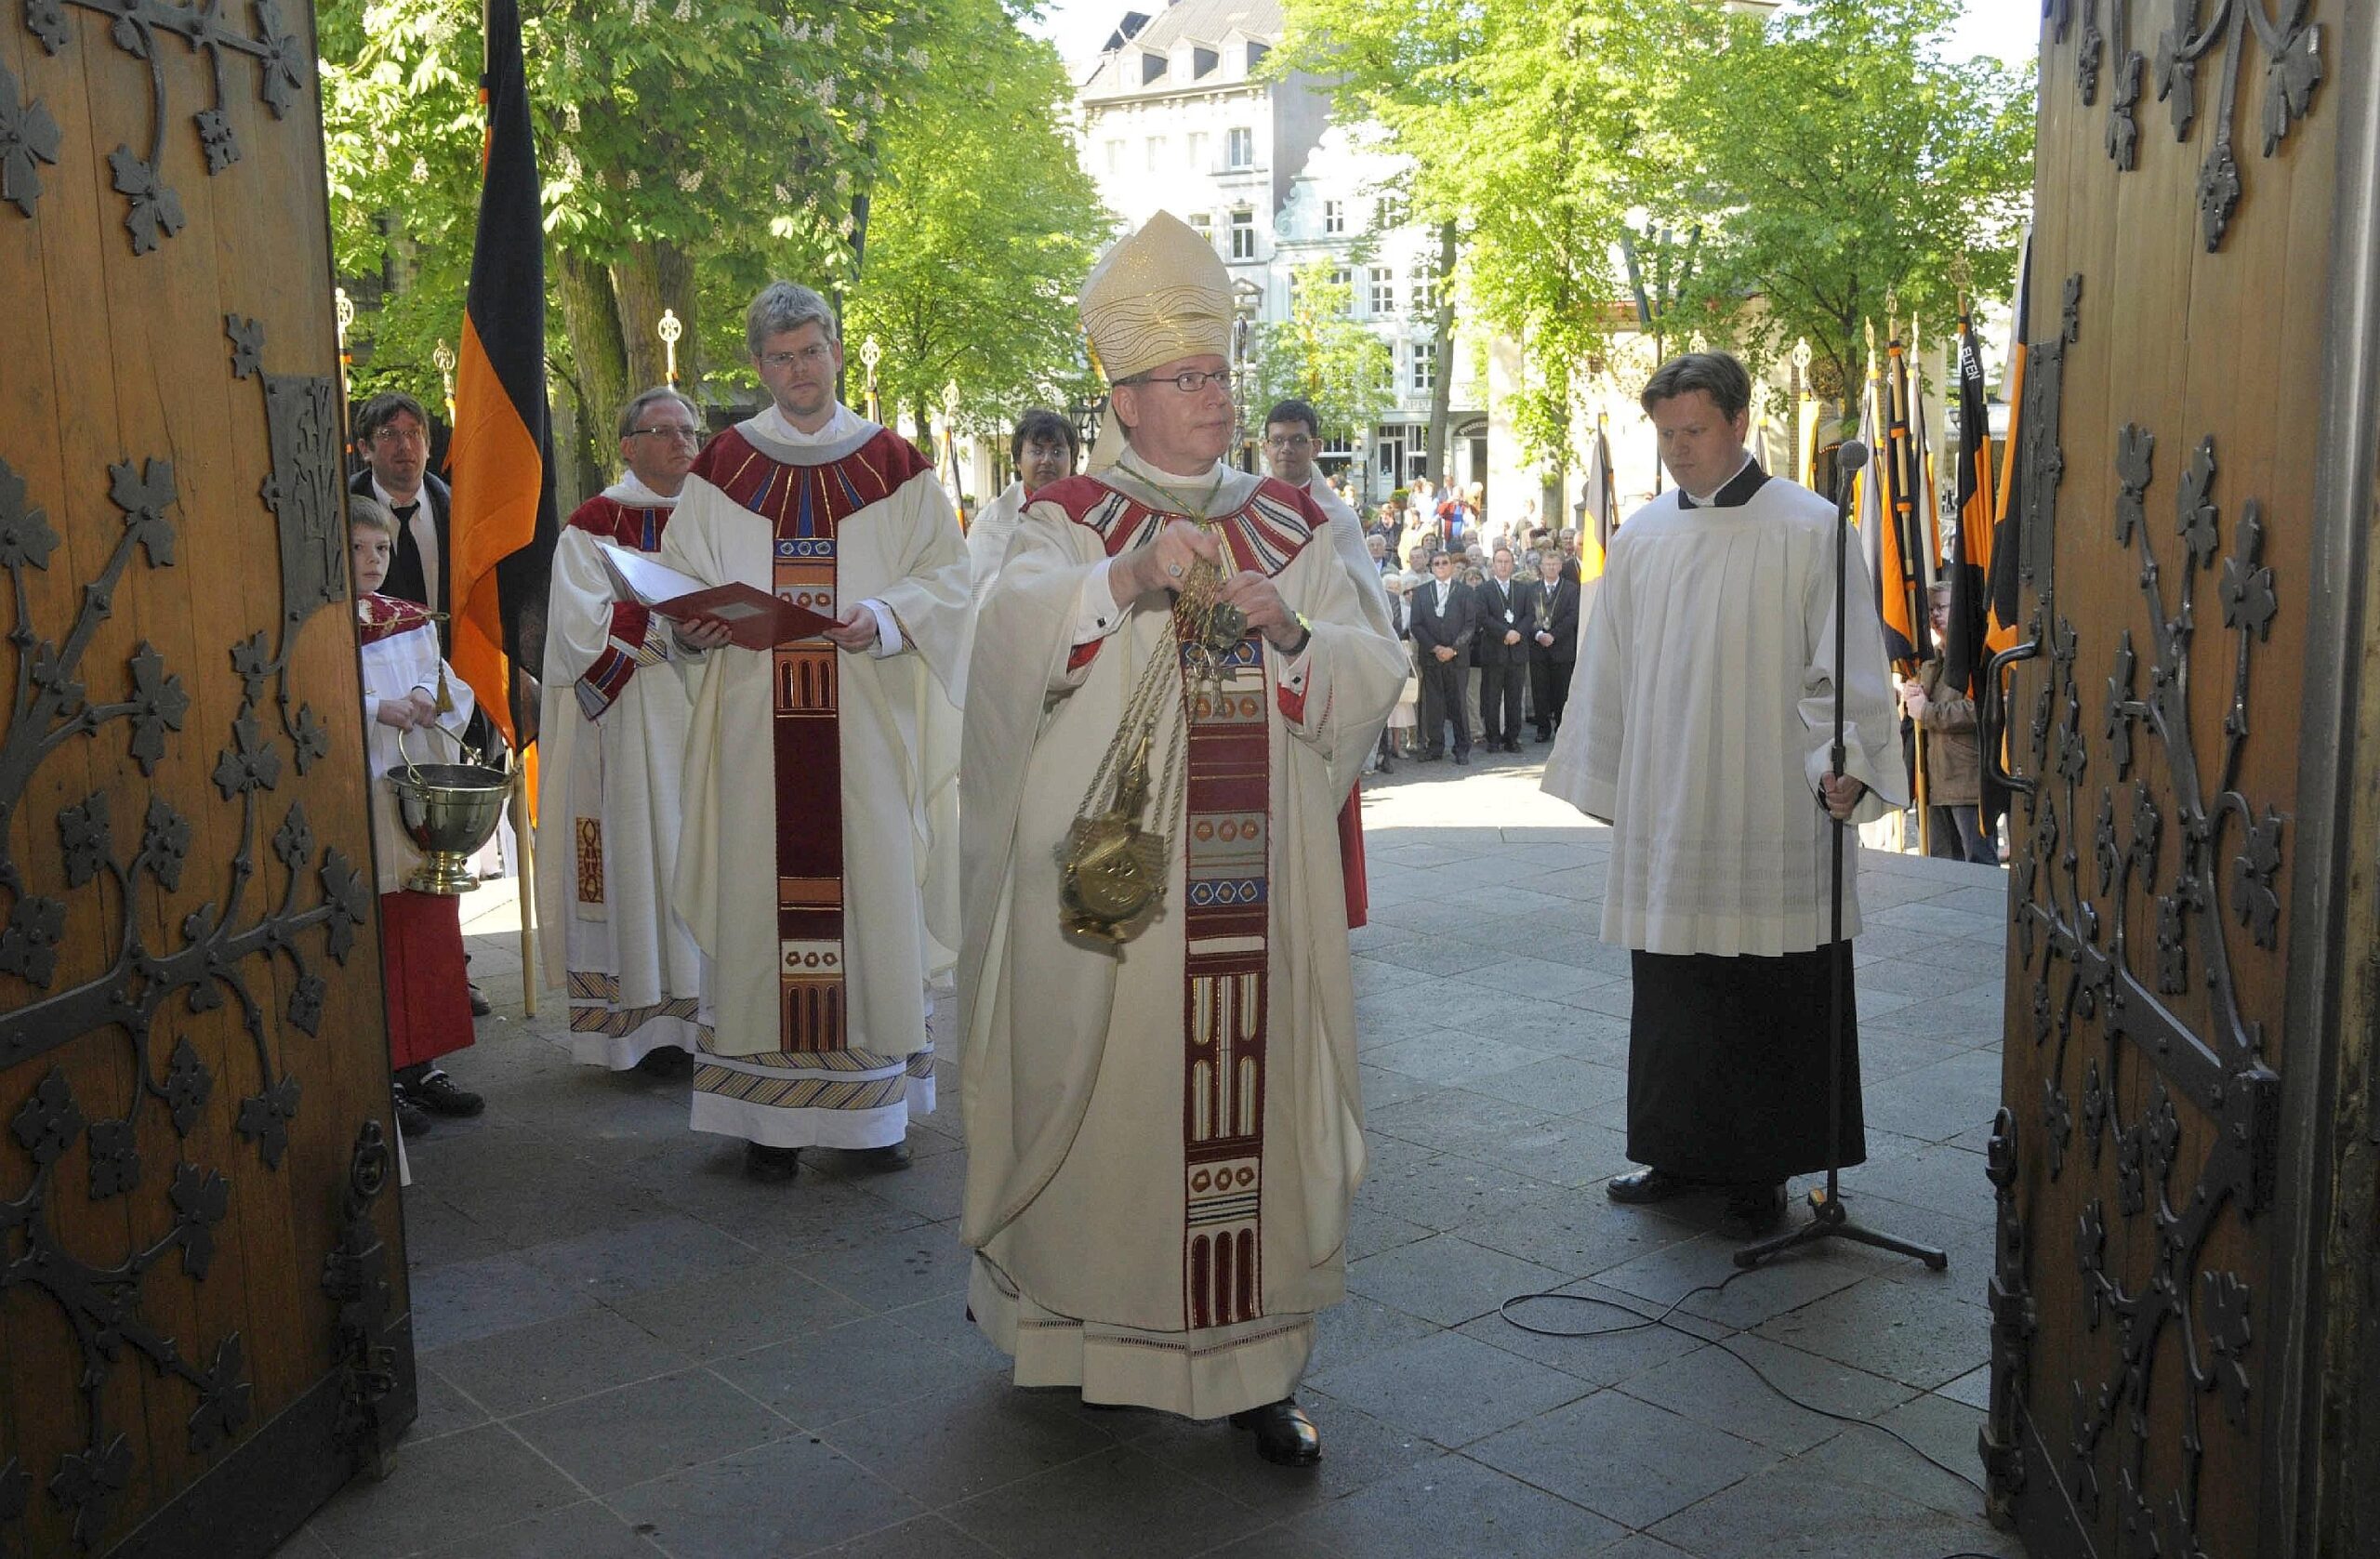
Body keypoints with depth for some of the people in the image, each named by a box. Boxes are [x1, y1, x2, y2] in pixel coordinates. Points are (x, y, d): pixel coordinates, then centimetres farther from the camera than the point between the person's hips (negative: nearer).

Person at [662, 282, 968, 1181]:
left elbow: (945, 576, 4)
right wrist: (693, 628, -11)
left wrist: (883, 617, -14)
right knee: (762, 895, 0)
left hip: (868, 727, 0)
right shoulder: (721, 469, 10)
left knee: (871, 889, 0)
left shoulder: (894, 466, 7)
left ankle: (875, 1106, 10)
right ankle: (770, 1115, 7)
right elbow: (679, 578, 10)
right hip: (755, 726, 1)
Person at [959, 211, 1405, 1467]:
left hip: (1255, 877, 3)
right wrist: (1129, 577, -32)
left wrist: (1291, 630, -13)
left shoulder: (1286, 525, 14)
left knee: (1252, 1089, 2)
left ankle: (1253, 1357, 12)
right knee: (1112, 1088, 1)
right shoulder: (1070, 523, 4)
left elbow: (1373, 671, 6)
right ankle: (1079, 1322, 22)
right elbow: (1014, 632, -17)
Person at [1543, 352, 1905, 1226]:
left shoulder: (1809, 530, -3)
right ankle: (1683, 1151, 24)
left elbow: (1845, 666, -6)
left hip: (1770, 817, -4)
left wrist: (1842, 764, -19)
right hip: (1663, 816, 4)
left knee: (1770, 999, 2)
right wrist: (1602, 784, 15)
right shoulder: (1640, 540, 10)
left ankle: (1762, 1167, 16)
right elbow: (1607, 672, 15)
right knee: (1672, 991, 10)